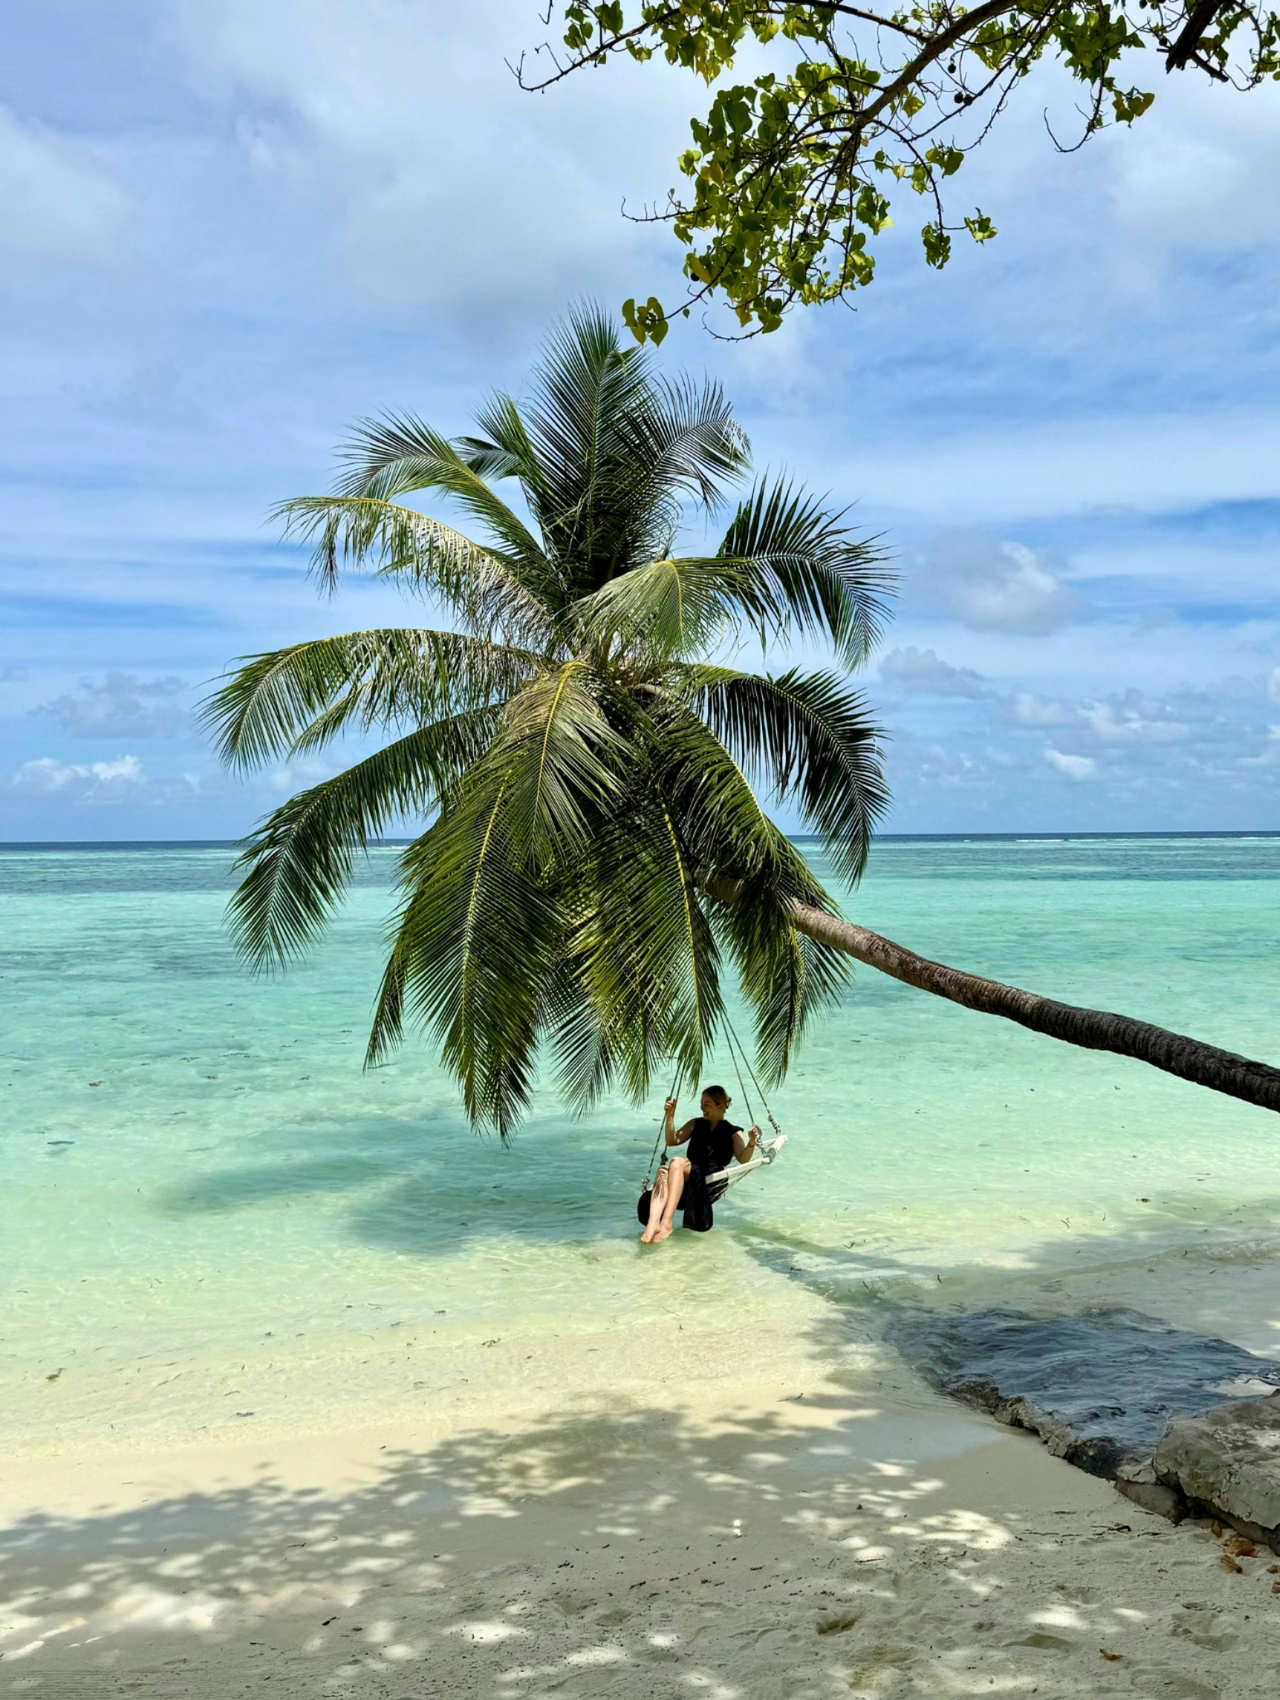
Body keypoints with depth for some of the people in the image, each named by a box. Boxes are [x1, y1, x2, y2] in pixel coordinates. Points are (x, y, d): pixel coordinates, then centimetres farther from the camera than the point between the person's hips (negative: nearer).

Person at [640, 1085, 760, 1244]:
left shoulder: (733, 1132, 11)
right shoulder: (696, 1124, 25)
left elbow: (743, 1159, -5)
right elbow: (672, 1140, 17)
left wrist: (752, 1142, -25)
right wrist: (670, 1116, 4)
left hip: (711, 1182, -4)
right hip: (686, 1180, 4)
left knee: (677, 1163, -34)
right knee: (664, 1171, -33)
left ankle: (666, 1223, -45)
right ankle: (653, 1224, -53)